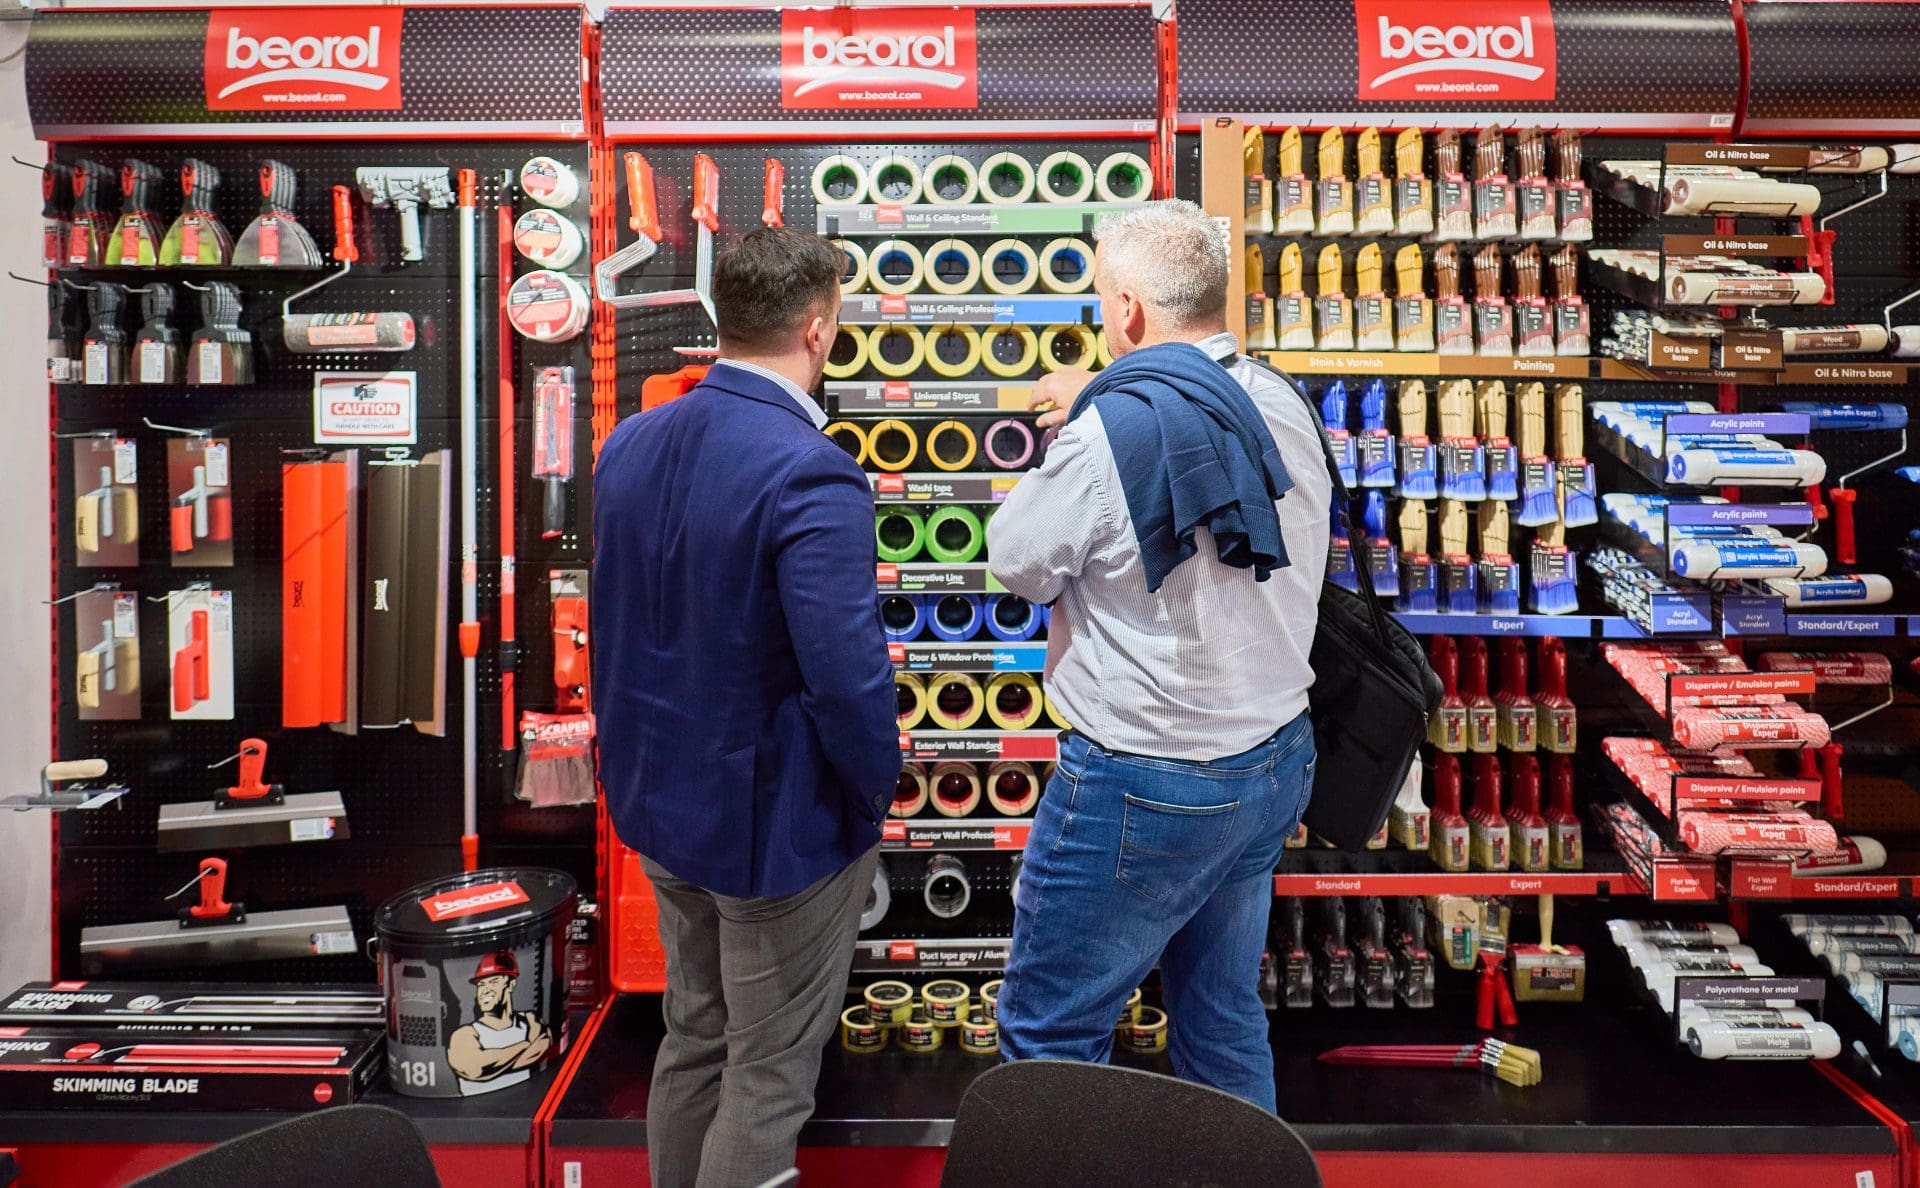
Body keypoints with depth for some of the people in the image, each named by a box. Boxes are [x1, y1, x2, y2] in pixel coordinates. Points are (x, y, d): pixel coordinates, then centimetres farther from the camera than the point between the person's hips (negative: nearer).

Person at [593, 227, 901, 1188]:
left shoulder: (631, 445, -1)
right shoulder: (810, 477, -26)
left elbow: (621, 621, 8)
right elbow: (848, 676, -28)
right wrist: (878, 784, -10)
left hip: (660, 802, 8)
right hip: (778, 820, -7)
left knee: (696, 1035, 25)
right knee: (769, 1075, 11)